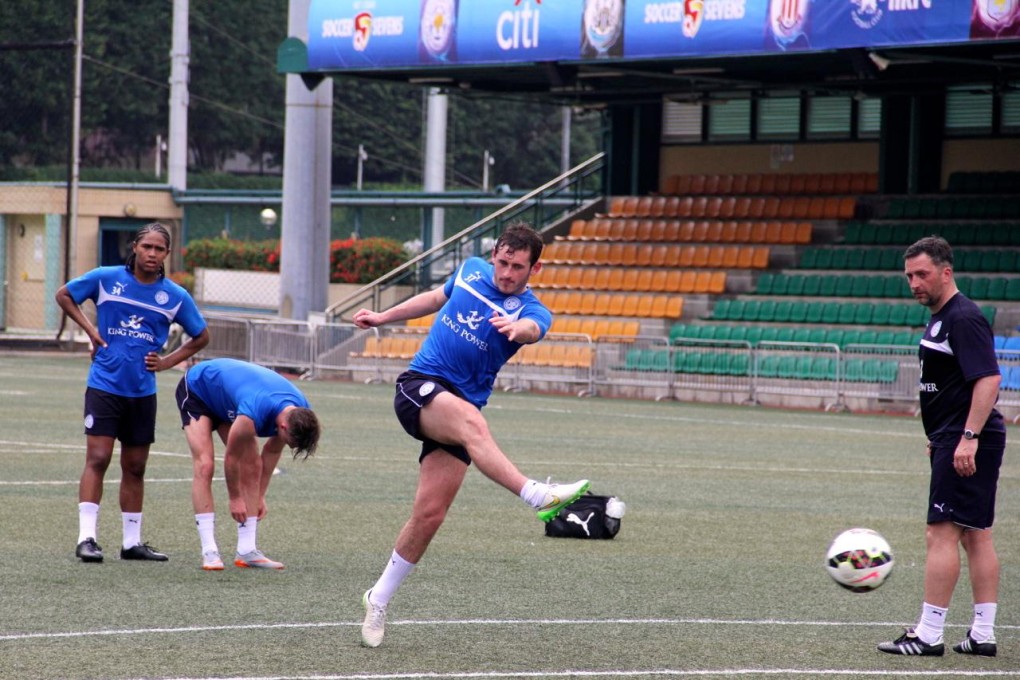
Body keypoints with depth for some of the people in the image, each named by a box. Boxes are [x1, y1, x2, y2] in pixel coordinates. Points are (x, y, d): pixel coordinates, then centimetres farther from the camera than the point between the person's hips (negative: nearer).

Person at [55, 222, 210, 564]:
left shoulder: (176, 296, 3)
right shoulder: (106, 278, -3)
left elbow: (201, 336, 15)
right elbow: (64, 295, 10)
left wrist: (167, 361, 3)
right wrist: (90, 329, 0)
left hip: (143, 392, 3)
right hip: (104, 385, -3)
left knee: (135, 468, 10)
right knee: (97, 459, -11)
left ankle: (132, 542, 18)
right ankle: (86, 538, -12)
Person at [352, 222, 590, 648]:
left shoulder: (530, 310, -3)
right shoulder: (470, 270, 7)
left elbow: (532, 328, -29)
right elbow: (437, 298, 29)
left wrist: (516, 328, -52)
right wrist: (383, 317, 36)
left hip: (460, 408, 1)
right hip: (418, 388, -1)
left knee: (430, 514, -7)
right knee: (469, 419, -35)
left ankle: (378, 601, 10)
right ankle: (537, 495, -55)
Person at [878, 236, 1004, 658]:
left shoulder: (964, 319, -15)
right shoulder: (940, 319, 16)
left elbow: (988, 379, -23)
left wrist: (968, 438, -28)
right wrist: (940, 438, 26)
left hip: (965, 443, -11)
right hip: (955, 440, 11)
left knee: (942, 532, -10)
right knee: (975, 535, 10)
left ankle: (928, 635, -9)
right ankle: (983, 635, 12)